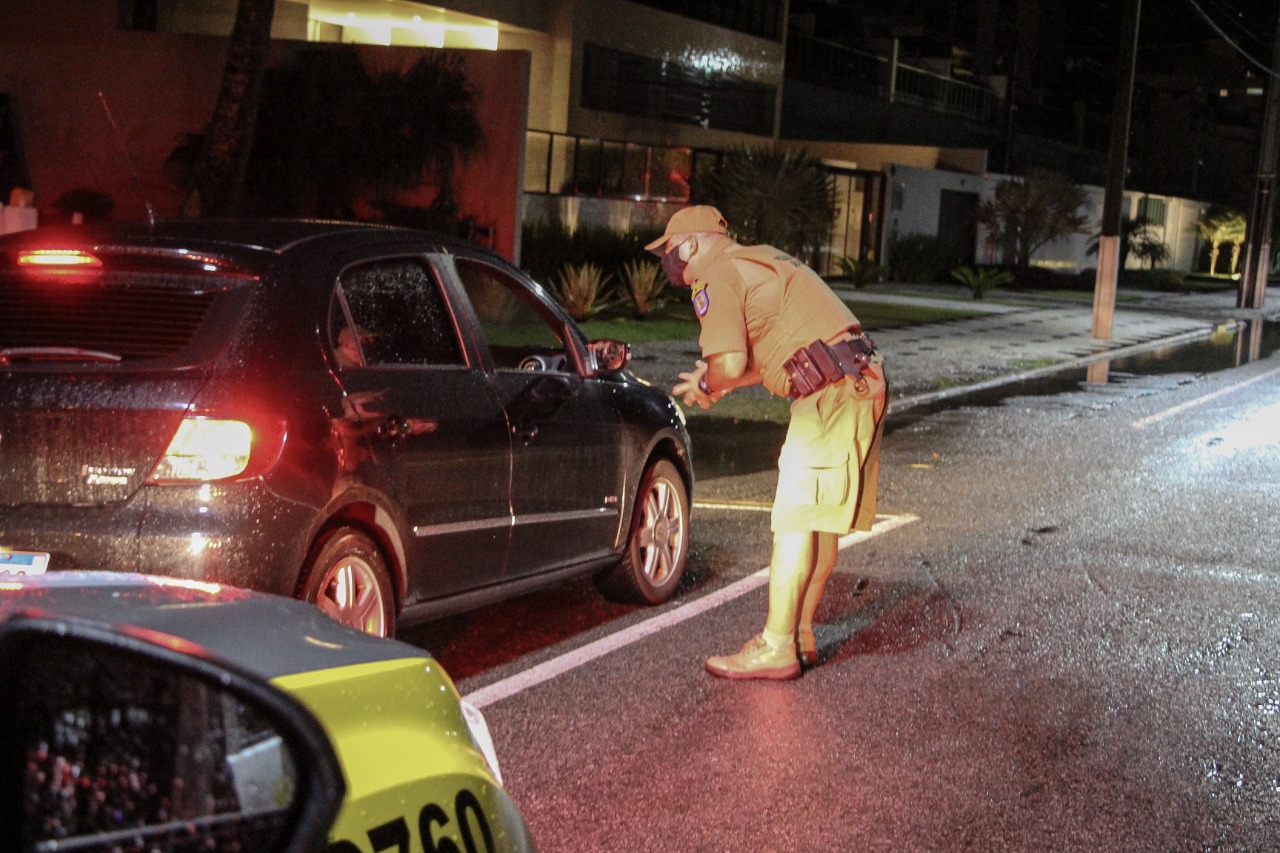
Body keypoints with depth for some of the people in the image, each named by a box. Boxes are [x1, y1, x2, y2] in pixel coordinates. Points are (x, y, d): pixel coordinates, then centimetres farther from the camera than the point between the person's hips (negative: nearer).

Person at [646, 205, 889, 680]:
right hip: (863, 380, 10)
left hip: (829, 394, -10)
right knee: (822, 519, 14)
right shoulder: (761, 262, 26)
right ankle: (800, 634, 21)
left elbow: (731, 363, -15)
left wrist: (707, 384, 6)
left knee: (796, 519, -7)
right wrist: (720, 383, 22)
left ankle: (776, 648, -4)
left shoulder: (717, 278, -4)